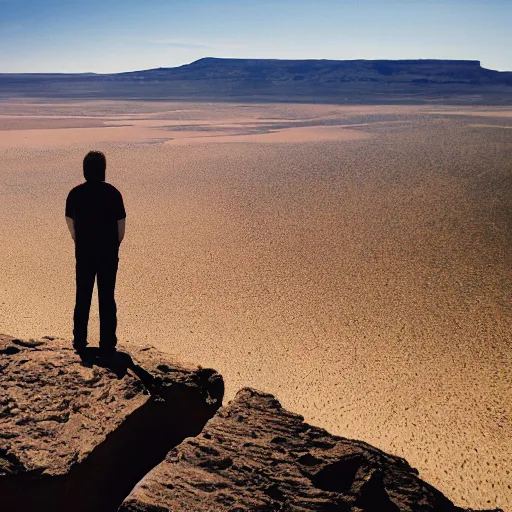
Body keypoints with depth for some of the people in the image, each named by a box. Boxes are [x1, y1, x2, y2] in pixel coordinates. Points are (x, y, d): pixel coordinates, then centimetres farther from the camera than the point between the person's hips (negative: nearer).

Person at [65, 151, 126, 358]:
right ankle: (107, 346, 9)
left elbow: (71, 224, 3)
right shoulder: (113, 193, -9)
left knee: (82, 298, 14)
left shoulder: (75, 194, -4)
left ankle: (79, 343, 23)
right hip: (109, 254, -2)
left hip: (83, 253, 2)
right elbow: (121, 225, -6)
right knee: (107, 299, 6)